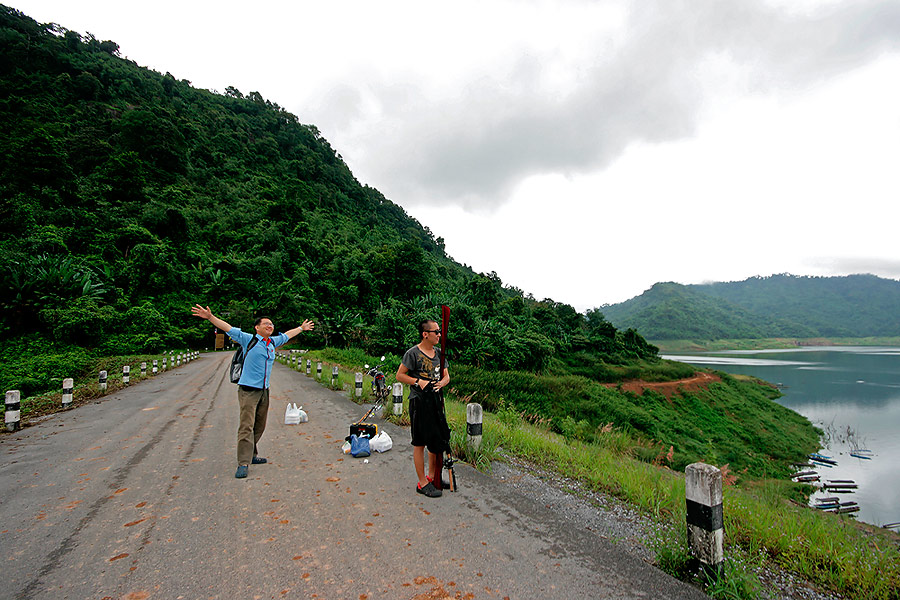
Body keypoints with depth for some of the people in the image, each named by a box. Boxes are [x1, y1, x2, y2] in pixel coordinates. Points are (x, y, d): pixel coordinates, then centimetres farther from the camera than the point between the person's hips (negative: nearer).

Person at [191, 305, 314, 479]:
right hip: (248, 390, -6)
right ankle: (243, 463, -8)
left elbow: (286, 335, 31)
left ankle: (252, 455, 24)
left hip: (264, 391, 6)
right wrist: (210, 317, -18)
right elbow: (228, 328, -8)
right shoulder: (249, 339, -3)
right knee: (246, 426, -10)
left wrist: (301, 328, 45)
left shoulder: (273, 341, 14)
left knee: (259, 426, 11)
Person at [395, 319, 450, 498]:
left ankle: (433, 477, 31)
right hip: (419, 402, -7)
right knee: (420, 443, 2)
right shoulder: (413, 353, -10)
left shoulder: (439, 352, 10)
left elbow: (446, 376, 14)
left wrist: (441, 383, -8)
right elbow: (399, 375, -7)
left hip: (436, 400, 7)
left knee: (438, 439, 14)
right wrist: (418, 381, -18)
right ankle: (422, 483, 13)